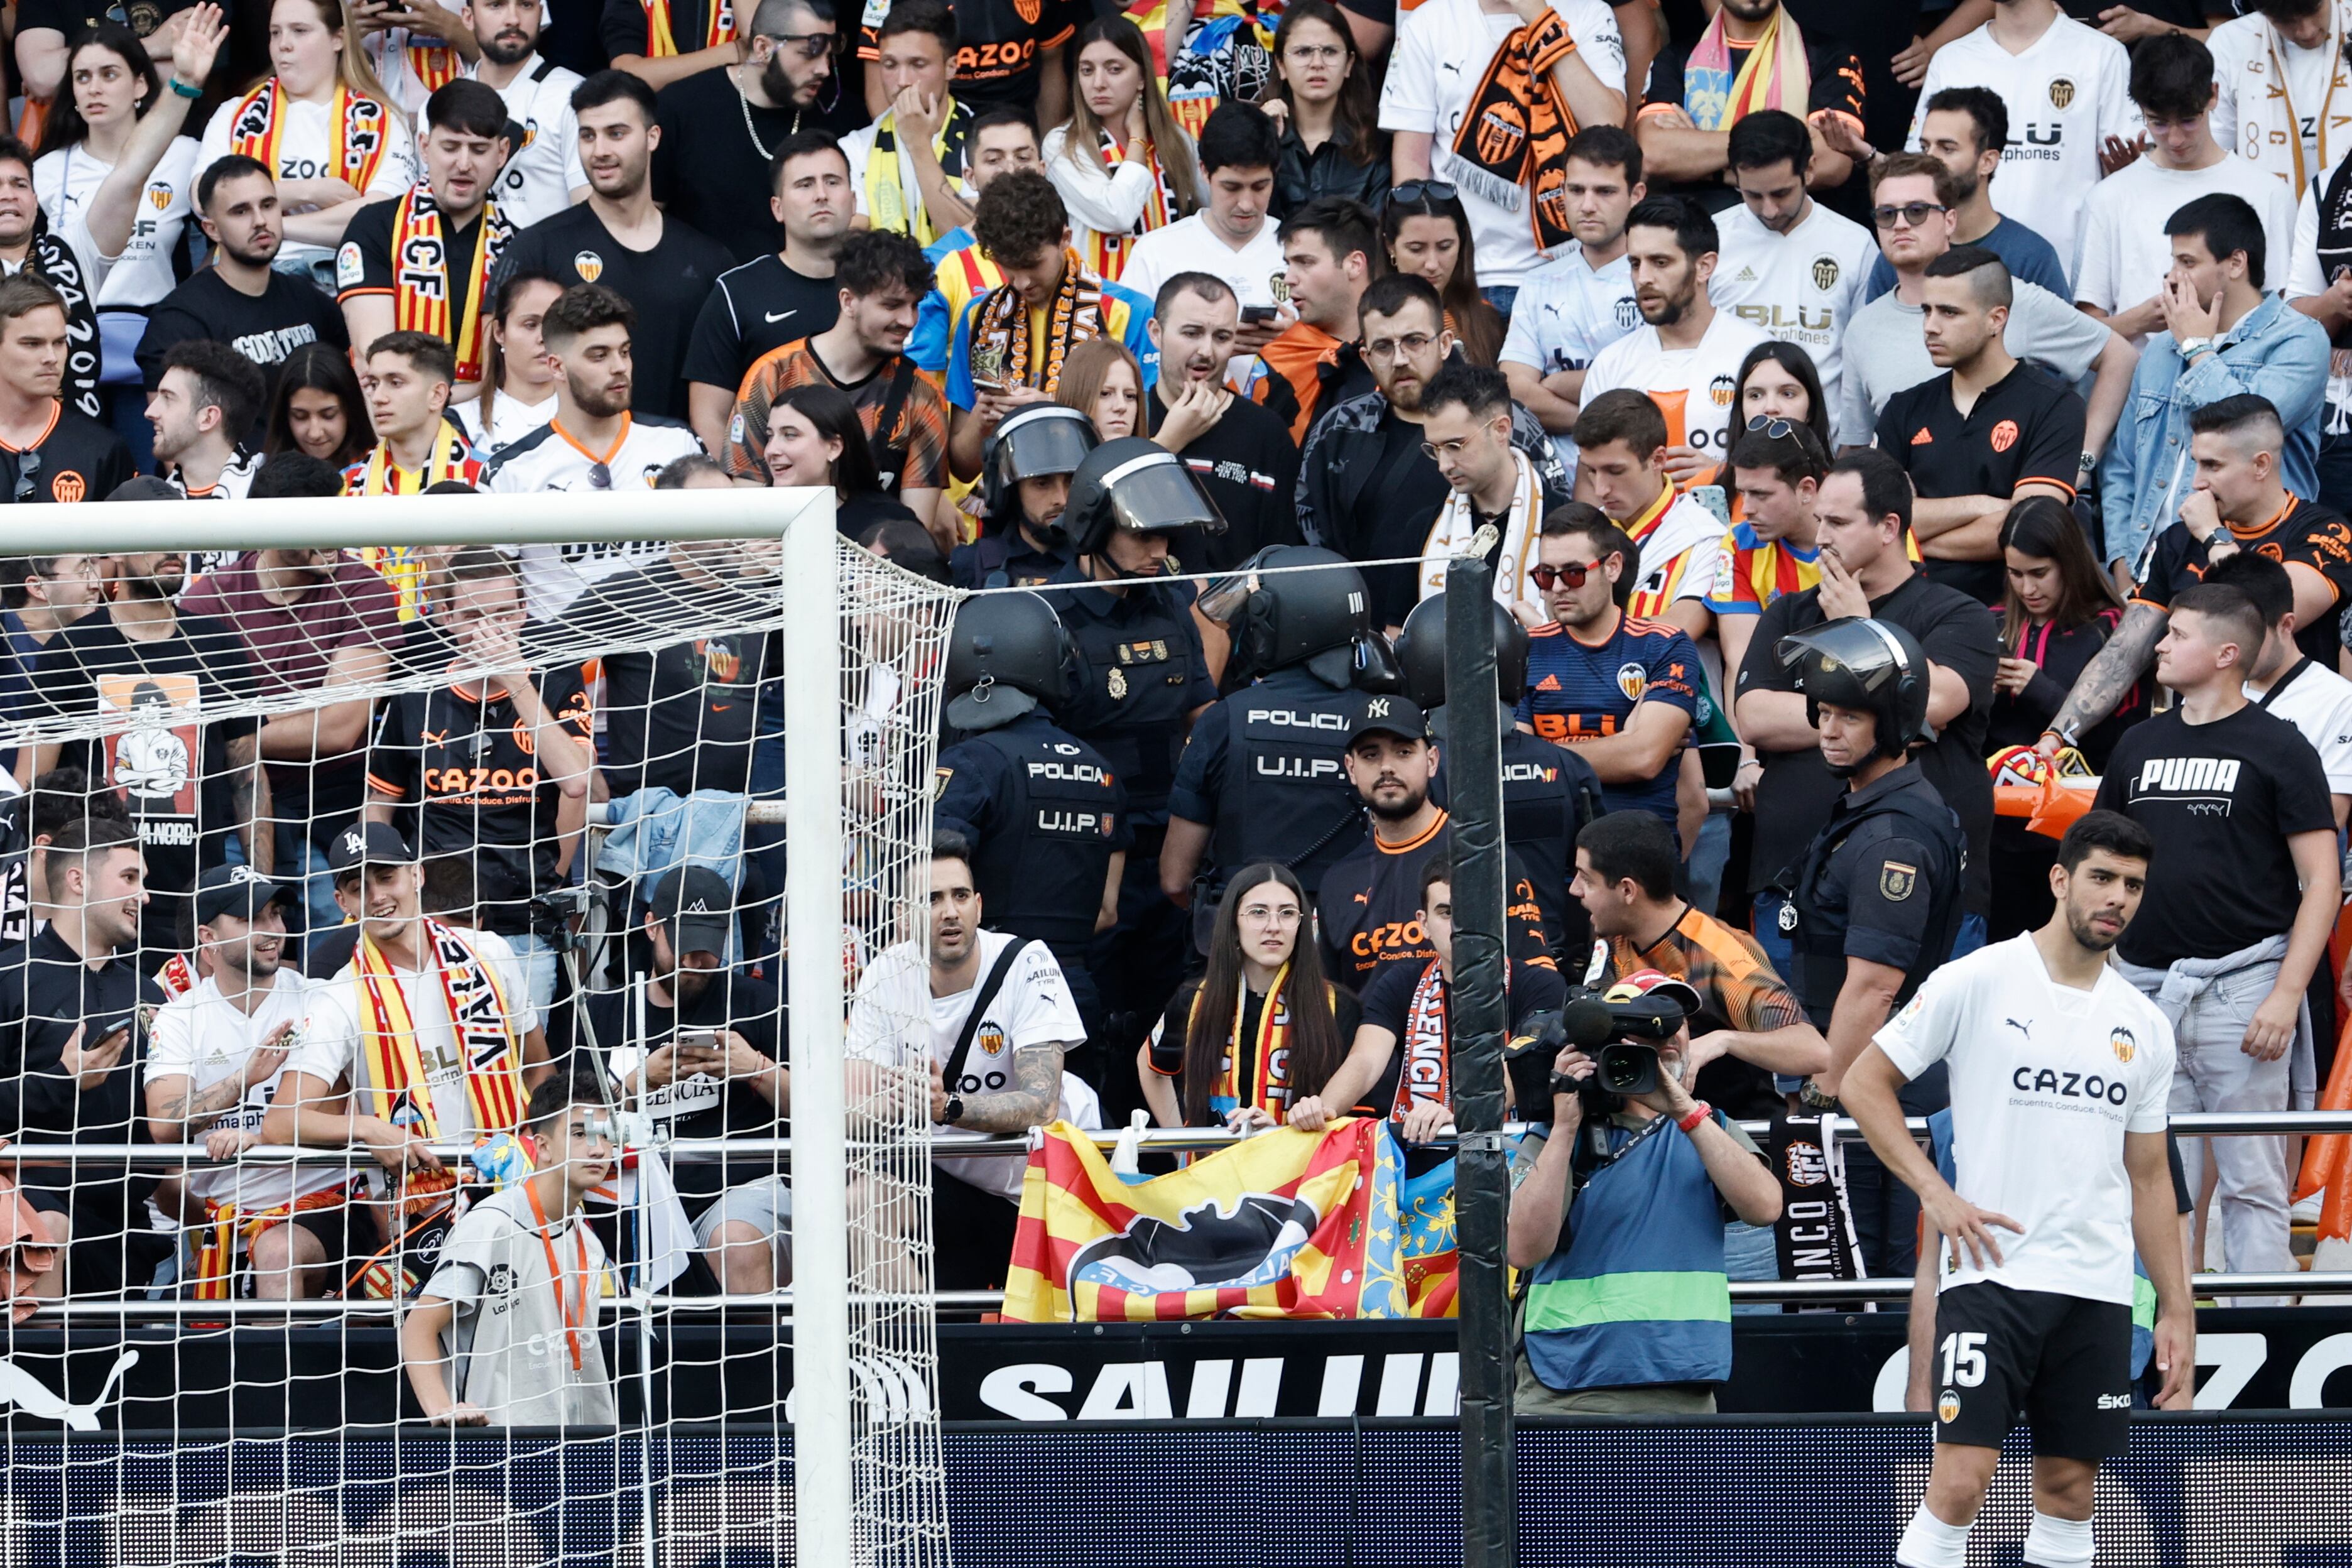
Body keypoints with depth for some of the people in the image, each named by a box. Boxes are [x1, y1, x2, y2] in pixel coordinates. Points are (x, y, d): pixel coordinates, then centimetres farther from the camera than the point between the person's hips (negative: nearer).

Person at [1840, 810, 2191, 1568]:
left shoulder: (2145, 1027, 13)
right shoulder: (1976, 983, -3)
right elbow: (1863, 1084, 1)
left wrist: (2178, 1309, 14)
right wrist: (1936, 1193, -10)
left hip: (2098, 1290, 5)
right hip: (1991, 1273, -5)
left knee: (2069, 1489, 6)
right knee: (1960, 1482, -13)